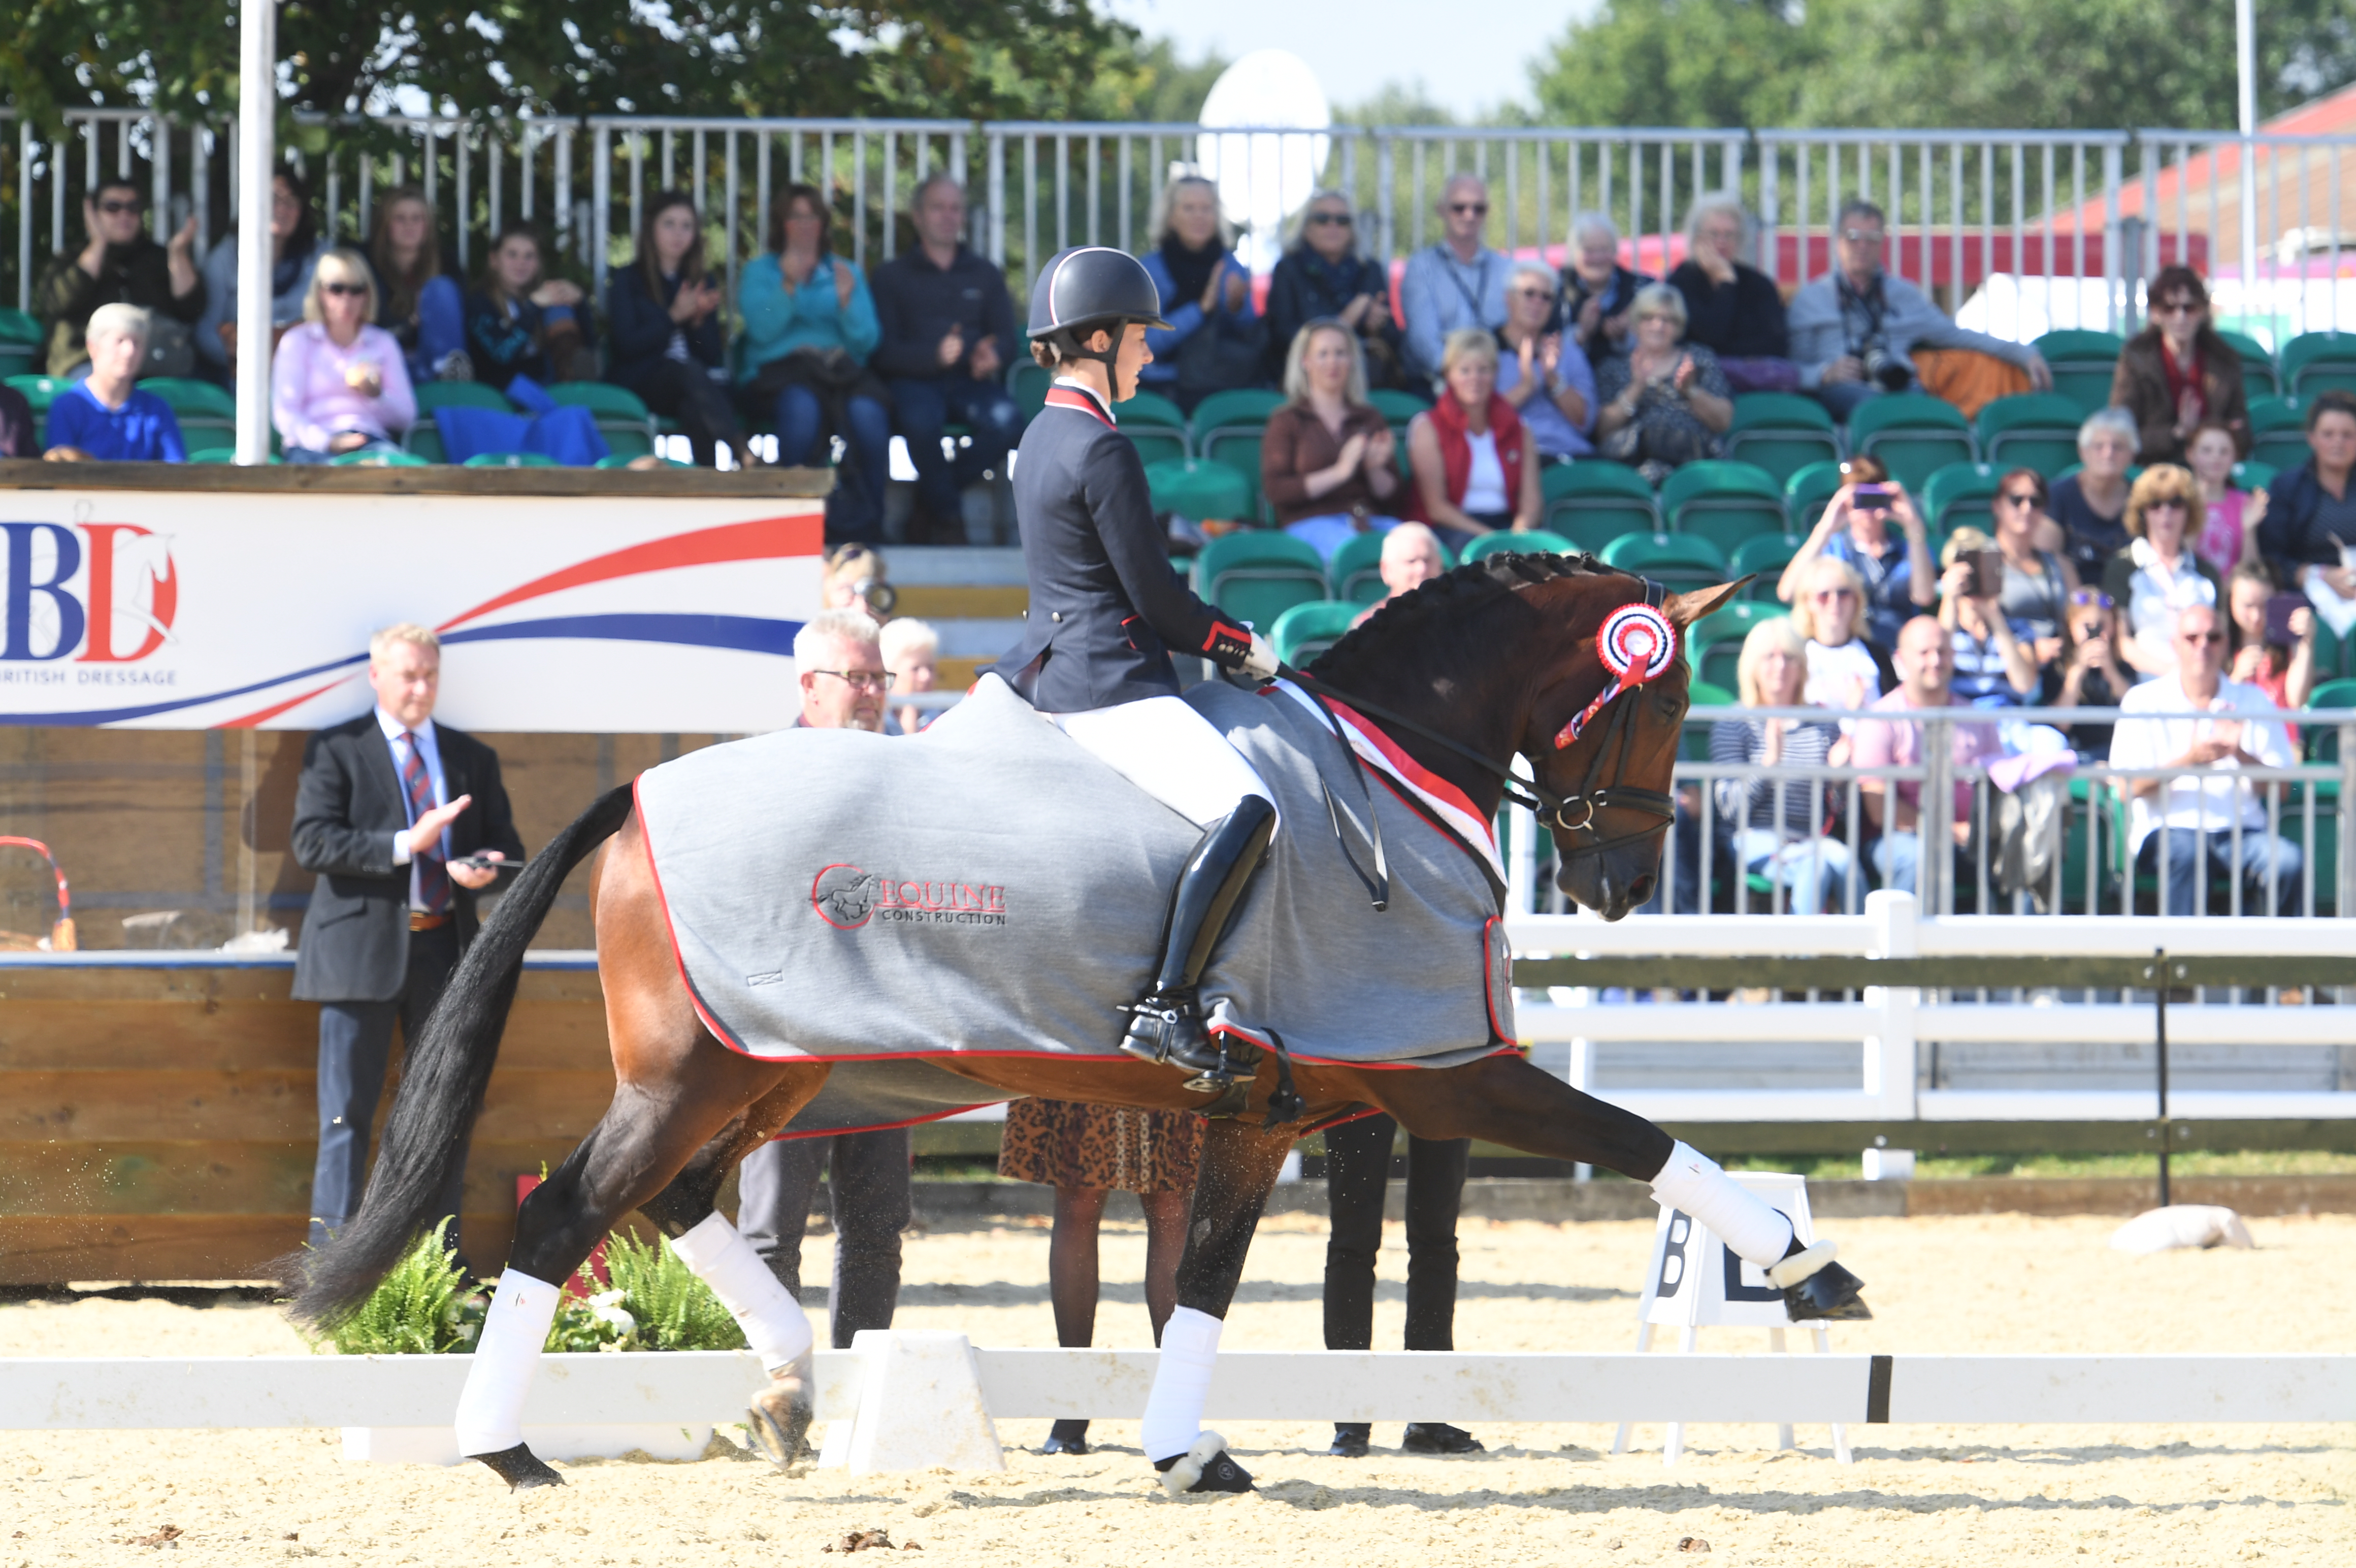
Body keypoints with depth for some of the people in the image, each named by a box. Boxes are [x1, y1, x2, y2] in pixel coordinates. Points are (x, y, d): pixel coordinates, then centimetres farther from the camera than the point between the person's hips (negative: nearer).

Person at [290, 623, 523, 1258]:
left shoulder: (473, 759, 15)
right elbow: (313, 842, -9)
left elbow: (506, 846, 16)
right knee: (347, 1115, -4)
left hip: (445, 951, 4)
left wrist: (486, 867, -9)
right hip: (362, 951, -4)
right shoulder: (335, 752, 2)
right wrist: (404, 845, -19)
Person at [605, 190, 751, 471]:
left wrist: (699, 320, -6)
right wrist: (674, 317, -10)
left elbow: (713, 356, 12)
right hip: (640, 383, -3)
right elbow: (627, 345, -5)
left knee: (696, 409, -36)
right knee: (688, 371, -37)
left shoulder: (704, 282, 21)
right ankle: (743, 453, -52)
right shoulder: (627, 280, 10)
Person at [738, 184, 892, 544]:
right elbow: (762, 331, -4)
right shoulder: (759, 271, 16)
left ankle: (864, 523, -24)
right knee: (802, 406, -39)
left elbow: (867, 341, 8)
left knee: (867, 411, -34)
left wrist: (846, 301, -9)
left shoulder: (845, 272, 21)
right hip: (780, 370, -2)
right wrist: (789, 286, -14)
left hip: (840, 365, 2)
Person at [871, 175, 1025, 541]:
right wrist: (935, 356, -21)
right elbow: (884, 350, -1)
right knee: (921, 419, -39)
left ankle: (934, 493, -9)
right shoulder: (892, 277, 12)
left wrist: (993, 356, -15)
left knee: (1007, 419, -32)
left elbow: (1007, 339, 12)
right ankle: (948, 514, -18)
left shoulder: (986, 276, 22)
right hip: (914, 380, -3)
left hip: (970, 381, 3)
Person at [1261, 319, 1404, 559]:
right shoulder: (1286, 421, 13)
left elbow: (1396, 495, 19)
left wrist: (1375, 470, -3)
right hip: (1312, 521, -3)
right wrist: (1340, 472, -8)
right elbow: (1275, 491, -2)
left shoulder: (1370, 418, 23)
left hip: (1374, 520, 3)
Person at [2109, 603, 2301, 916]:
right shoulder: (2143, 701, 9)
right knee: (2186, 853, -38)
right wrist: (2190, 760, -14)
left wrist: (2241, 755, -12)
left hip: (2241, 830, 2)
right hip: (2168, 829, -2)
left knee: (2287, 860, -28)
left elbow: (2281, 786, 7)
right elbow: (2130, 788, -2)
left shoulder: (2254, 701, 14)